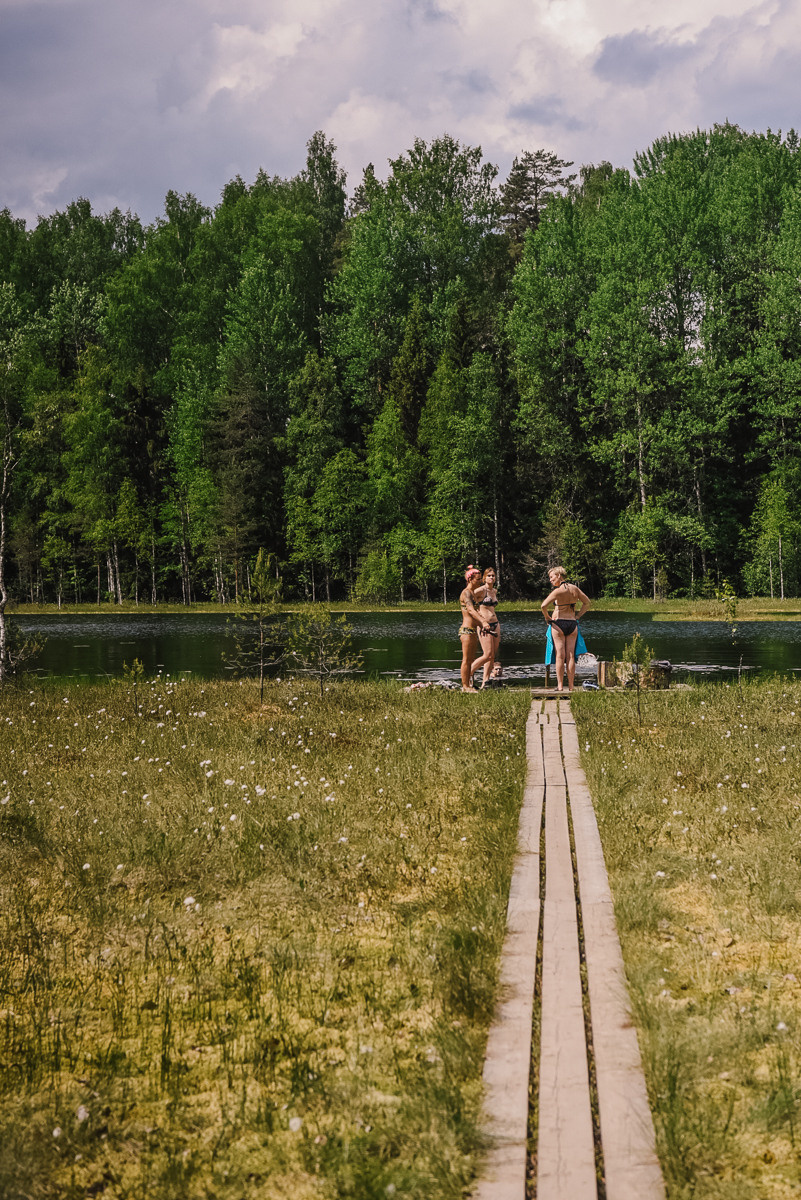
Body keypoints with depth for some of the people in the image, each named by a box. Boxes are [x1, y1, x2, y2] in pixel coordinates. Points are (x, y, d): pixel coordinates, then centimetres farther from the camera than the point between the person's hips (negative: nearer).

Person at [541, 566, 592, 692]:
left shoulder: (558, 591, -13)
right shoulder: (575, 589, 5)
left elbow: (543, 605, -22)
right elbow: (587, 603, 15)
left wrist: (547, 618, -6)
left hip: (558, 624, -5)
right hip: (572, 624, 5)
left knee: (560, 656, -2)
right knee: (571, 656, 5)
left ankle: (560, 686, -3)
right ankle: (571, 686, 6)